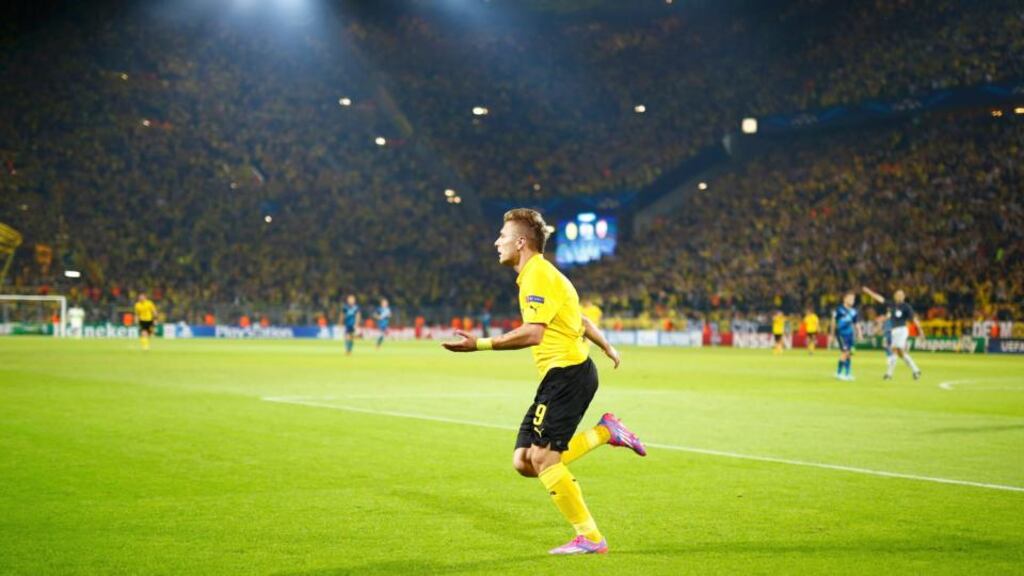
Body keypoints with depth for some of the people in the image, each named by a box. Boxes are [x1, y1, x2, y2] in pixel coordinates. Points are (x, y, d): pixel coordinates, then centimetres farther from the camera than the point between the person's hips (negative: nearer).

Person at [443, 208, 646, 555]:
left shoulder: (539, 275, -12)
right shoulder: (539, 275, 19)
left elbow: (533, 333, -25)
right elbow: (580, 320, 31)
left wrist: (480, 345, -27)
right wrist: (607, 348, 45)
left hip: (568, 372, -10)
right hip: (563, 374, 10)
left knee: (542, 458, -12)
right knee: (524, 462, 3)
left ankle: (589, 538, -6)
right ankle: (605, 431, 10)